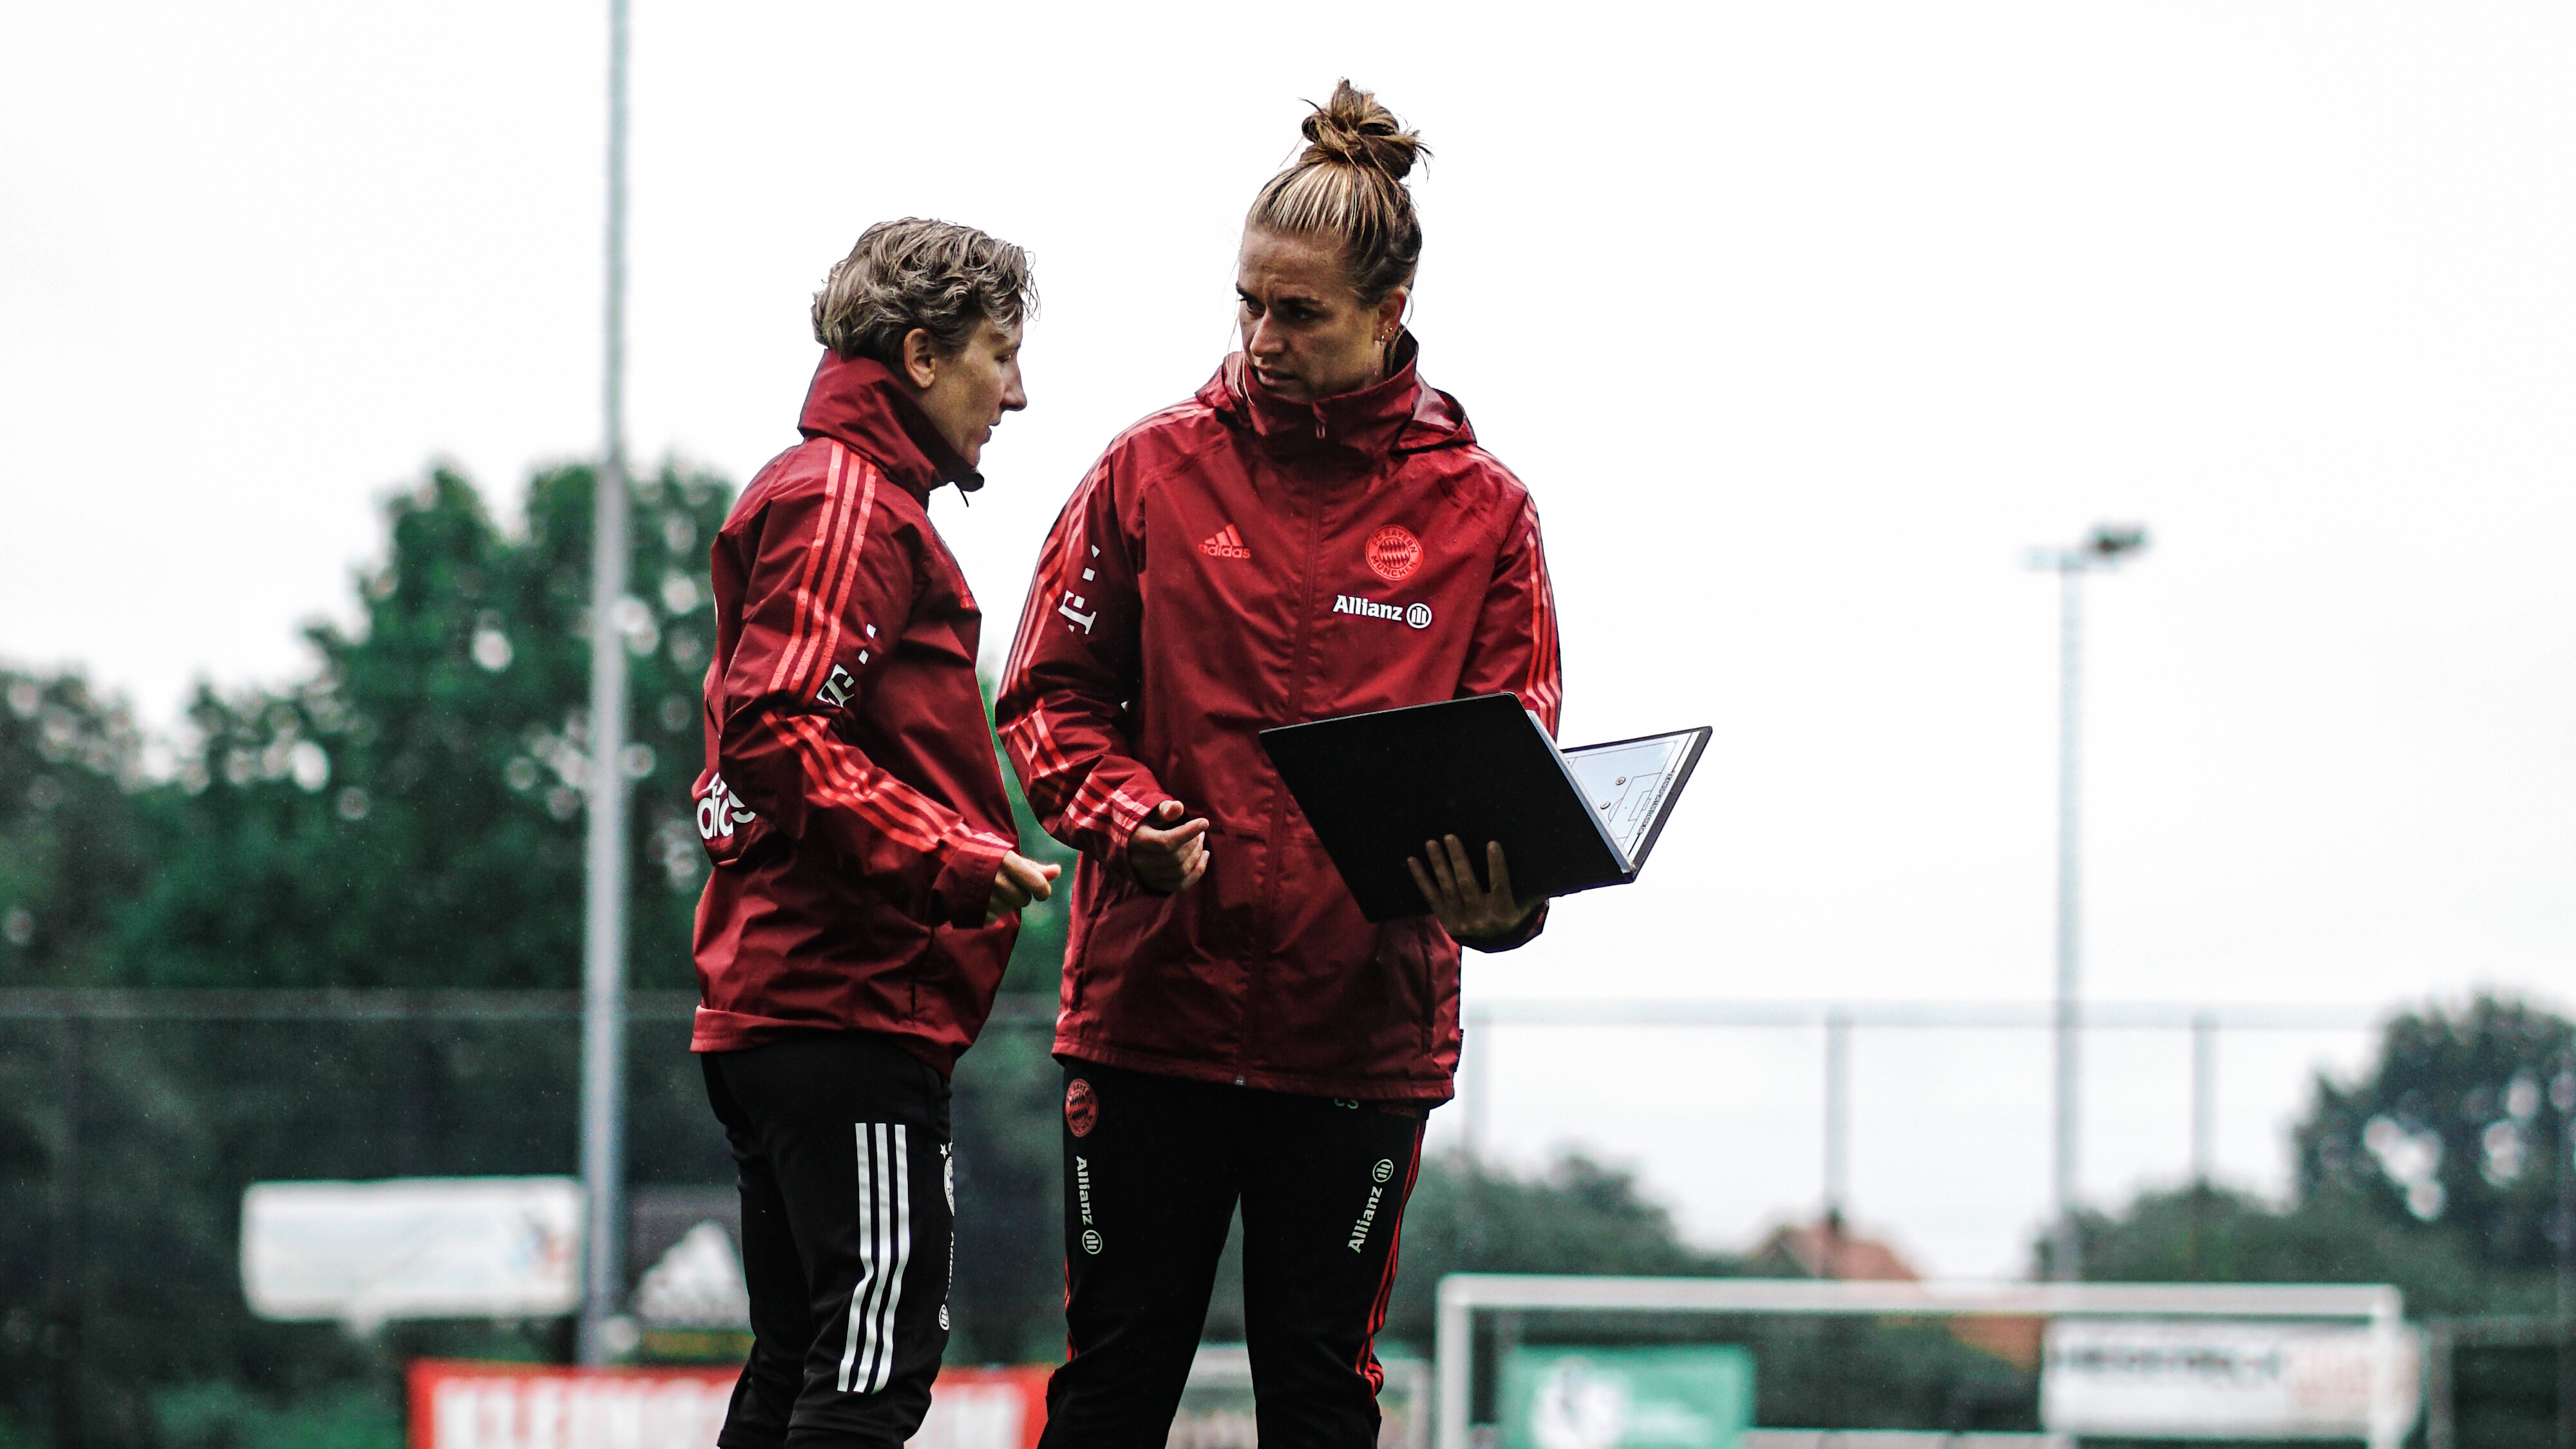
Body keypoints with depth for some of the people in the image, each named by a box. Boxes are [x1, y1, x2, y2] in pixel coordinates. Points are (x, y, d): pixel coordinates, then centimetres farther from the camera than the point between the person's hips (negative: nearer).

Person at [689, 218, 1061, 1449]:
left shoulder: (817, 494, 24)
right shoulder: (847, 505, -8)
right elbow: (778, 735, -19)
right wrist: (954, 858, -21)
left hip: (768, 1010, 11)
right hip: (849, 1004, -11)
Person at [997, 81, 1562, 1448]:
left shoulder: (1479, 511, 2)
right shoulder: (1155, 470, 2)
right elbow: (1051, 696, 5)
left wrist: (1493, 896, -19)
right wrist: (1127, 818, -15)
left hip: (1364, 1031, 0)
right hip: (1150, 1006, 0)